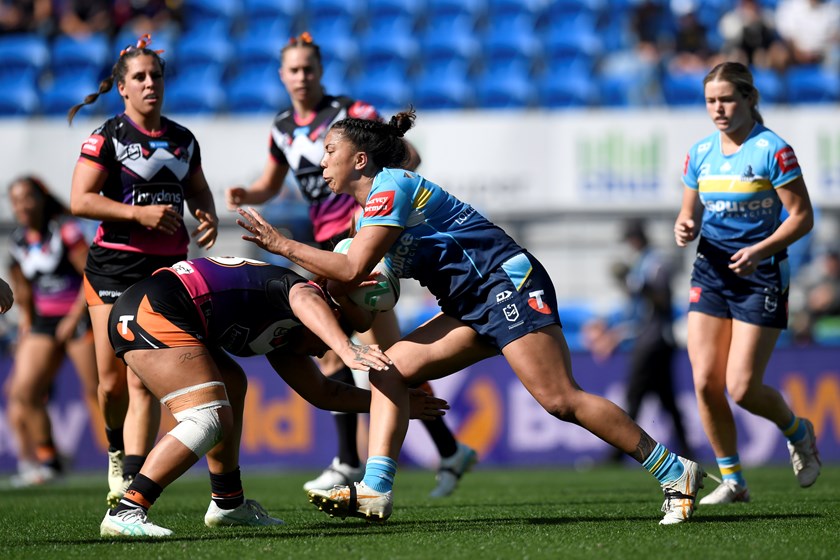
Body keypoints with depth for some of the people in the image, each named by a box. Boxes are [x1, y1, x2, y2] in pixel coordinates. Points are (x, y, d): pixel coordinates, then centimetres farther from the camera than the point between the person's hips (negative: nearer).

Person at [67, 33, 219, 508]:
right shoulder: (107, 138, -2)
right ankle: (119, 449, 32)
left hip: (168, 268, 2)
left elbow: (198, 189, 27)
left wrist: (209, 216, 5)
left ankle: (131, 482, -15)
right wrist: (139, 212, -18)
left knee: (145, 381, -9)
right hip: (115, 267, -2)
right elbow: (80, 200, -10)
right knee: (113, 380, 1)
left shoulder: (183, 140, 12)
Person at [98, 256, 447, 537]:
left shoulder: (283, 338, 26)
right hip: (153, 310, -11)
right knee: (208, 420, -20)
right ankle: (125, 513, -28)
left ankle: (228, 504, 32)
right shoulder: (297, 283, -2)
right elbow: (306, 302, -29)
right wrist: (346, 350, -44)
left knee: (231, 385, 29)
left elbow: (321, 392, 38)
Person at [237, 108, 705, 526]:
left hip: (509, 283, -10)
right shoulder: (372, 206, 18)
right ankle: (375, 491, -11)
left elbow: (353, 270, -18)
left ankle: (675, 472, -11)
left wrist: (282, 244, -10)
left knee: (561, 399, -16)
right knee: (389, 368, -1)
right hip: (476, 307, 10)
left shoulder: (391, 186, -11)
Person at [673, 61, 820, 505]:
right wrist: (684, 229, -8)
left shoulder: (773, 151, -10)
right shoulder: (700, 154, 6)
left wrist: (761, 251, -24)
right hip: (711, 271, 5)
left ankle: (798, 432, 23)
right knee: (705, 382, -6)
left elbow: (802, 217, -10)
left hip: (760, 275, -5)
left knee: (742, 388, -9)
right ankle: (732, 481, 8)